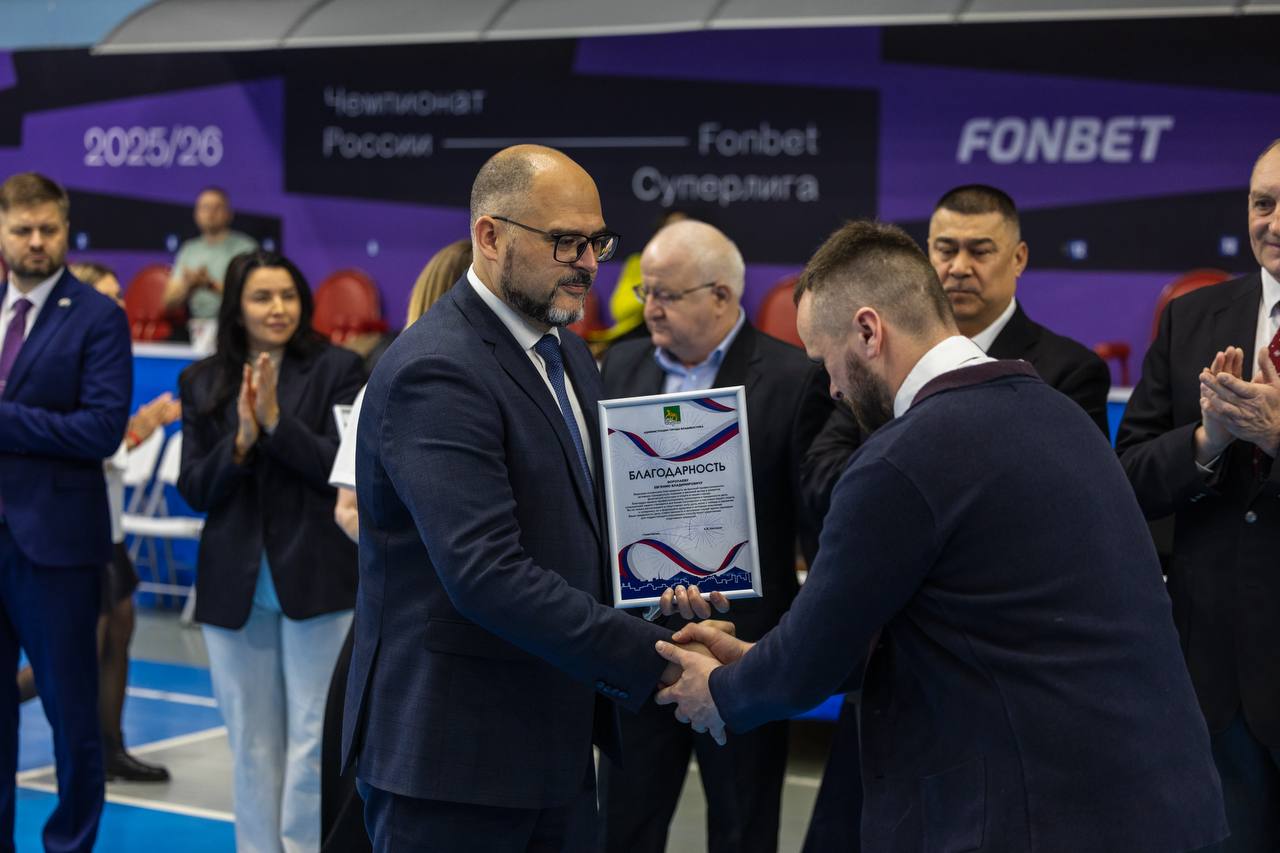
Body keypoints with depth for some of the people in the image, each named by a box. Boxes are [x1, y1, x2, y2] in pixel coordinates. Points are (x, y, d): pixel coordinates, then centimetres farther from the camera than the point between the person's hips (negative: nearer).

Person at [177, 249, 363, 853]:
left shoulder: (336, 369, -1)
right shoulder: (202, 383, 8)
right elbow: (193, 489, 4)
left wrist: (276, 421, -19)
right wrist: (241, 440, -13)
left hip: (316, 576, -3)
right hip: (234, 584, 3)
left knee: (315, 736, -3)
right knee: (251, 741, 10)